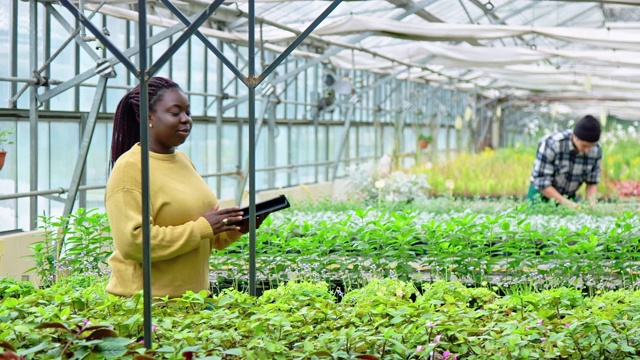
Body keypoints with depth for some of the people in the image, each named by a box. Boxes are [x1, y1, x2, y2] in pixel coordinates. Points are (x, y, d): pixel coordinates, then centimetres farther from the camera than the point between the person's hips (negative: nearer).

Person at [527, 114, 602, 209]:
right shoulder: (551, 144, -25)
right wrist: (565, 203, -31)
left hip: (569, 197, 4)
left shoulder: (596, 150, -13)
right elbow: (541, 181, -24)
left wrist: (592, 203, -18)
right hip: (542, 193, -4)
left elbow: (592, 182, 1)